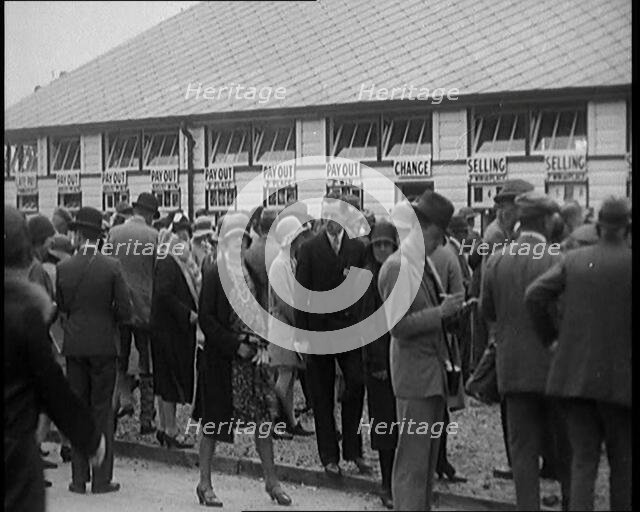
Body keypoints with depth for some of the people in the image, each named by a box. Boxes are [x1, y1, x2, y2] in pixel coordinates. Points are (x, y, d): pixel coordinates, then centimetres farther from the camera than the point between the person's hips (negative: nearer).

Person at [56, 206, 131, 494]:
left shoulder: (63, 268, -5)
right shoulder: (112, 267, -11)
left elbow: (60, 306, 3)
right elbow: (124, 310, -9)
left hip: (74, 346, 2)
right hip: (103, 344, -2)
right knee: (102, 411, 5)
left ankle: (79, 478, 13)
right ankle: (102, 479, 6)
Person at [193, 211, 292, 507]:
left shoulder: (252, 272, 7)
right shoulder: (216, 274, -9)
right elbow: (205, 318, -12)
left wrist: (261, 343, -1)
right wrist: (236, 346, -15)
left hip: (251, 358, 5)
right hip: (221, 359, -5)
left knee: (263, 418, 2)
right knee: (213, 423, 4)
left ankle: (271, 480, 11)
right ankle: (204, 483, 15)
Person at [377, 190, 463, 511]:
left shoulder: (422, 266, 15)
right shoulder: (397, 267, -13)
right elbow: (397, 325, -20)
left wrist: (449, 308, 8)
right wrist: (440, 312, -19)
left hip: (433, 374, 9)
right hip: (413, 375, -9)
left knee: (428, 459, 15)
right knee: (412, 461, -4)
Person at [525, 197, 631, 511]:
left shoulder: (574, 259, 2)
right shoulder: (629, 262, -6)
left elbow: (535, 295, -7)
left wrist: (550, 337, 5)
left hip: (575, 375, 2)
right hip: (618, 376, -2)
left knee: (583, 459, 7)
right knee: (622, 461, 13)